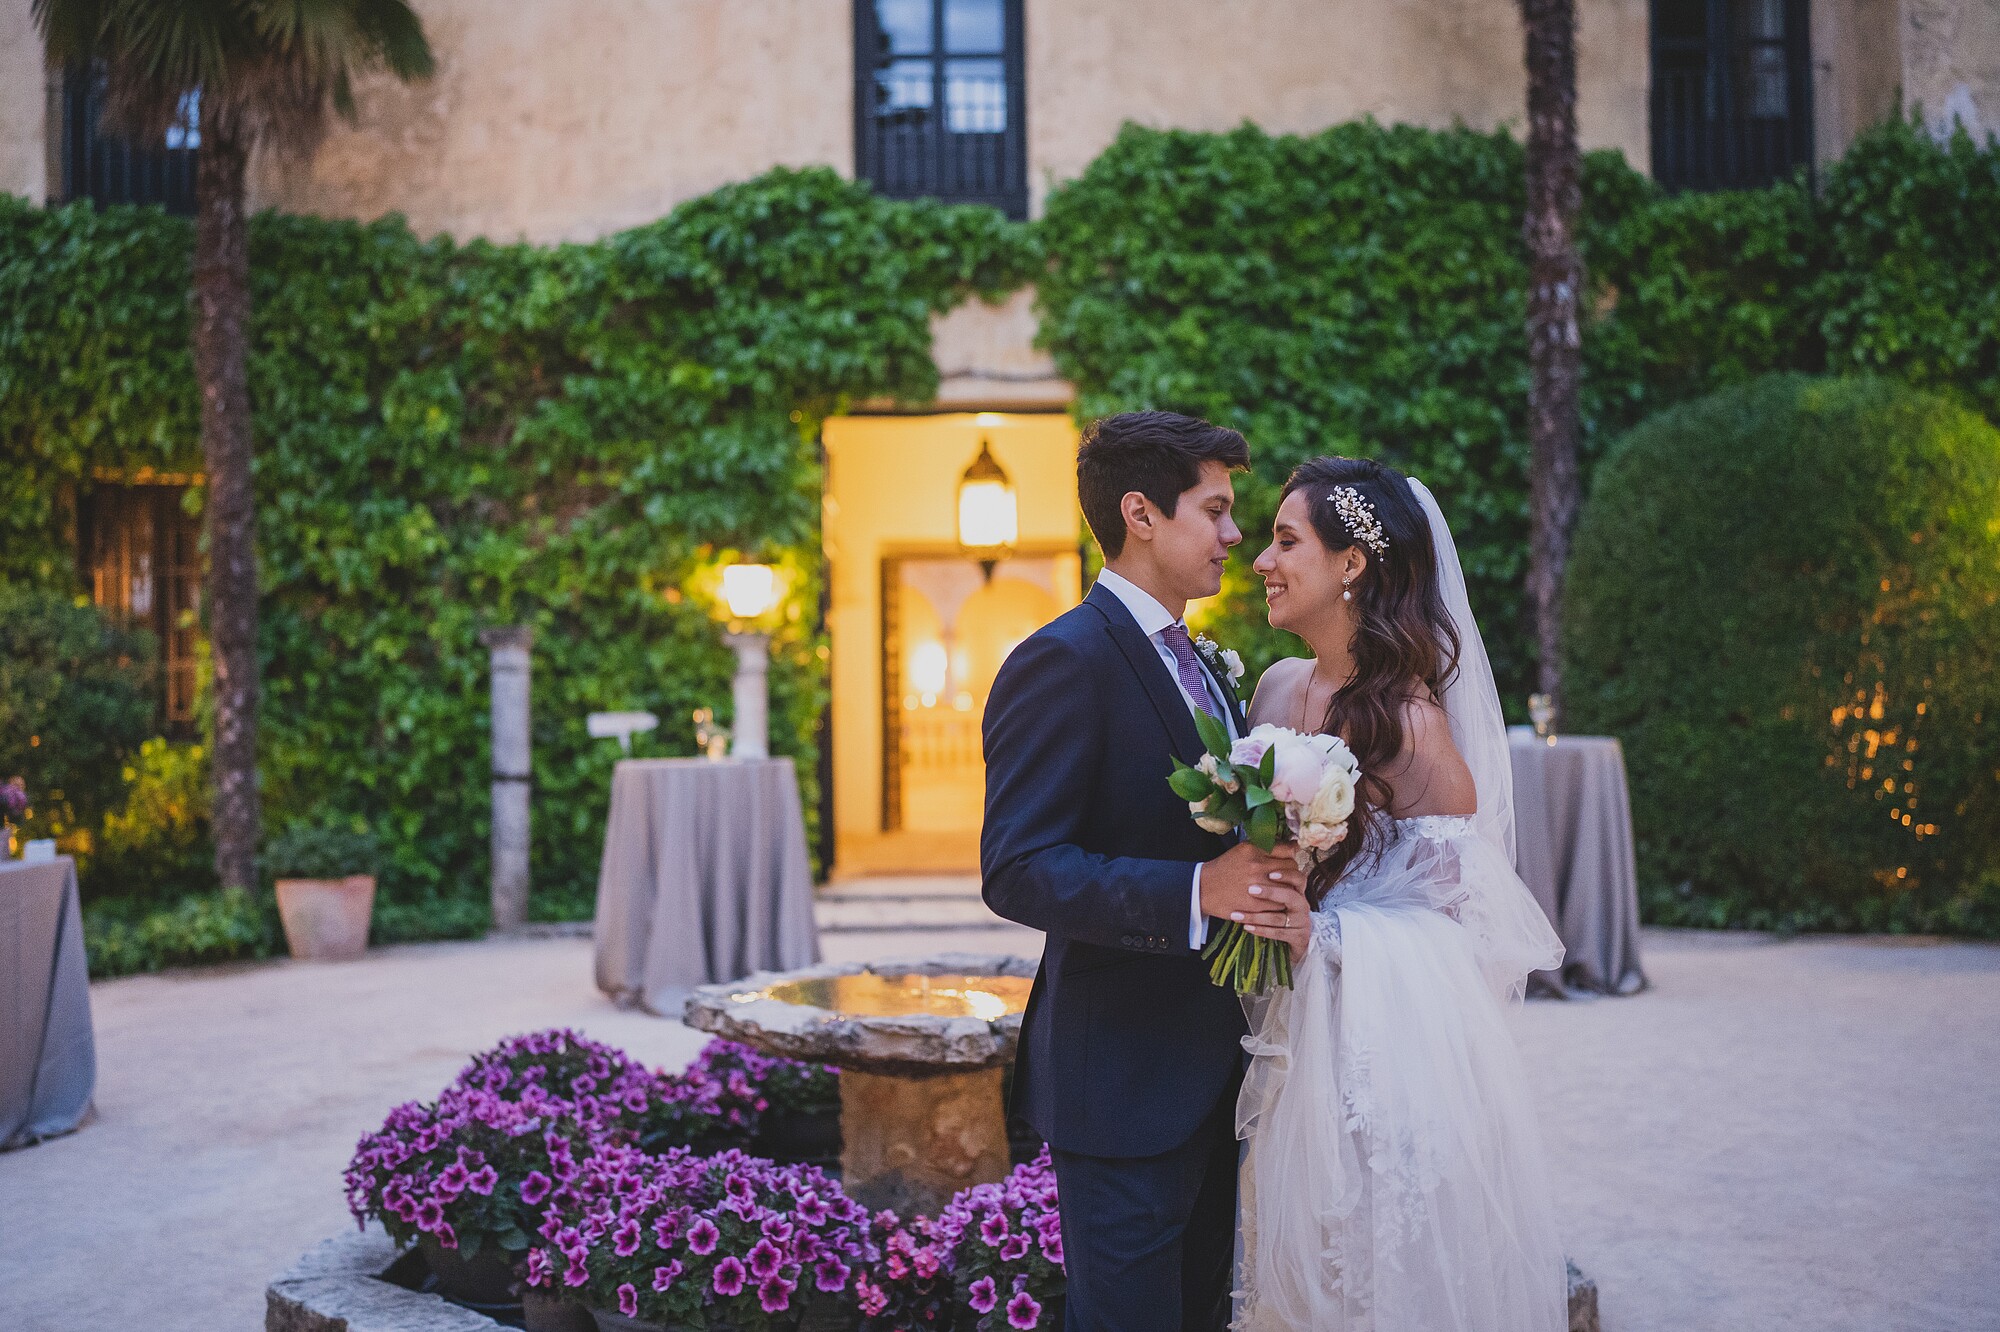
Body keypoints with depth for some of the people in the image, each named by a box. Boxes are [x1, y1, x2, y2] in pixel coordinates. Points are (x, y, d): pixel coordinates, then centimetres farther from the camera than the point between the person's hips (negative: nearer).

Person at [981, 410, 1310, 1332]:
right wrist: (1195, 893, -32)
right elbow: (1017, 870, -23)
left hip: (1212, 1072, 9)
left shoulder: (1203, 668, 16)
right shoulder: (1062, 662, -14)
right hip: (1124, 1077, -9)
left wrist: (1270, 884, 2)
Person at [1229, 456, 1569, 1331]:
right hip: (1295, 1031, 6)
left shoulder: (1408, 718, -16)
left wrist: (1322, 937, -22)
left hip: (1390, 1037, -6)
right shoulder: (1280, 688, 3)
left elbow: (1463, 898, -12)